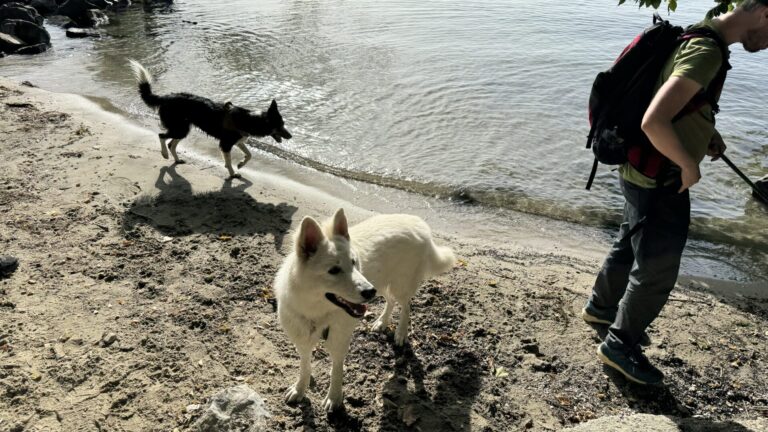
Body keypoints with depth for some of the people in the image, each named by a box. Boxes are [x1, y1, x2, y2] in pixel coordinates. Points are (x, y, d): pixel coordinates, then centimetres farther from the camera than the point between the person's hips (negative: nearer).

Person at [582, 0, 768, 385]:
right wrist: (689, 165, -20)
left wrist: (706, 134, 9)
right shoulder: (707, 53, -26)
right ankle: (620, 346, 23)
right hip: (659, 182, -10)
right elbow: (654, 123, -36)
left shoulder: (700, 37, 5)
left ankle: (601, 305, 48)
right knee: (657, 270, 5)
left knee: (630, 246, 26)